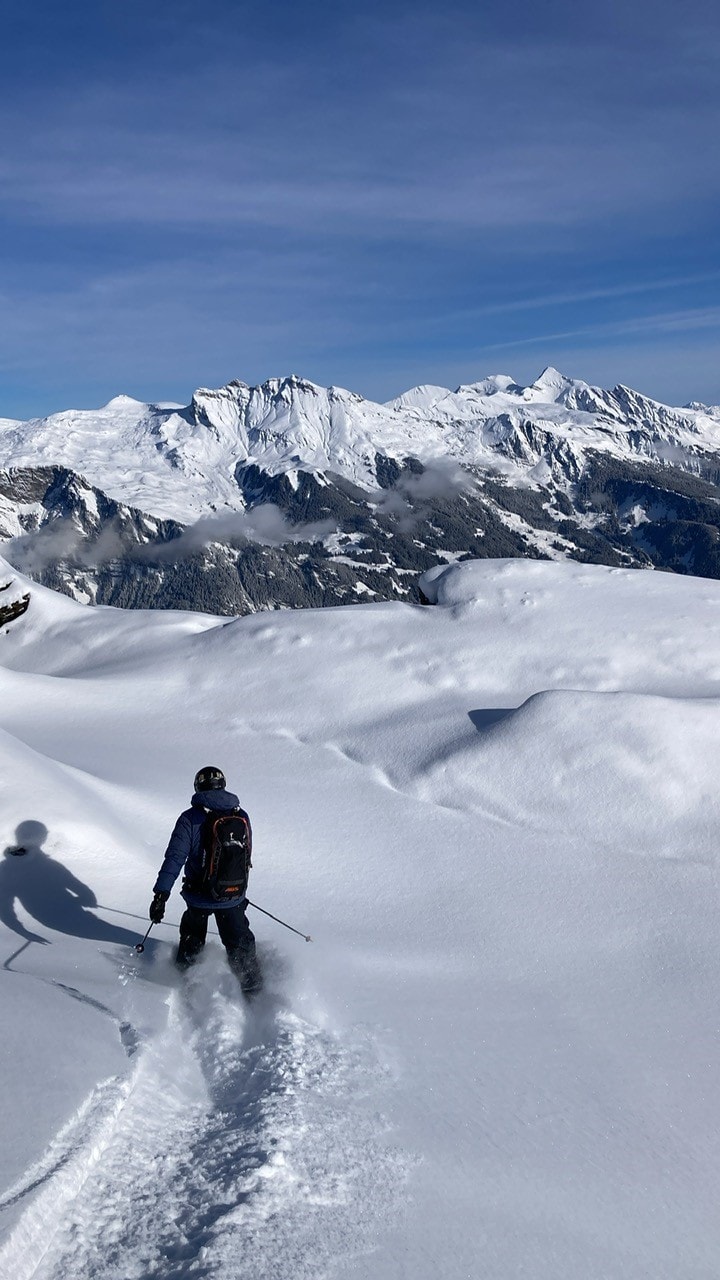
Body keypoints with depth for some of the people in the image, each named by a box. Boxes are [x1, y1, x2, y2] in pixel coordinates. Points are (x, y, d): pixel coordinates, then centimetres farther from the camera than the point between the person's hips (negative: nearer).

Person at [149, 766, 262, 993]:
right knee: (240, 944, 18)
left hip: (199, 895, -1)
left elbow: (174, 858, -17)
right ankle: (253, 990, 20)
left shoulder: (190, 818, -13)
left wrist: (161, 894, -14)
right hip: (234, 897, 2)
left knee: (192, 938, 27)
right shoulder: (241, 817, -2)